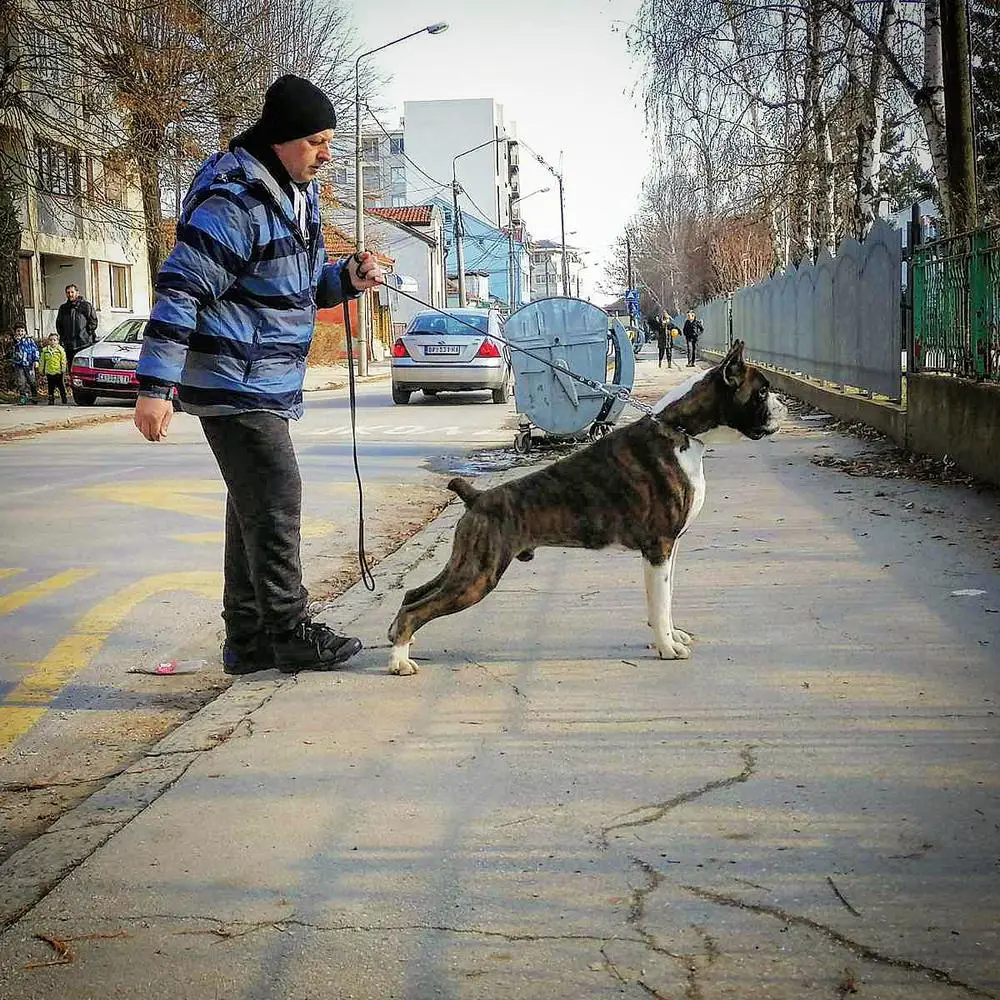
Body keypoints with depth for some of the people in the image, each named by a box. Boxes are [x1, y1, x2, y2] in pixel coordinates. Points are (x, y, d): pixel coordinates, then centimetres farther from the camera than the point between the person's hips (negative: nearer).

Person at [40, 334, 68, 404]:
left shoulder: (60, 350, -2)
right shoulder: (45, 350, 5)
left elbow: (63, 361, 0)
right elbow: (43, 362, 10)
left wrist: (63, 370, -6)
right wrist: (42, 371, 8)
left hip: (58, 372, -2)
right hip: (49, 373, 2)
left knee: (62, 388, 3)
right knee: (50, 389, 8)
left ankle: (64, 401, 12)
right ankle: (51, 401, 16)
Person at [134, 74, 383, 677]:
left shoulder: (299, 194, 12)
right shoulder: (233, 202, -19)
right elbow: (180, 291, -21)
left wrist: (348, 278, 3)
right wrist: (155, 387, -23)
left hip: (271, 383, 10)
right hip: (234, 382, -10)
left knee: (255, 507, 12)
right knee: (277, 499, -9)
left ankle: (249, 639, 20)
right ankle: (290, 634, -1)